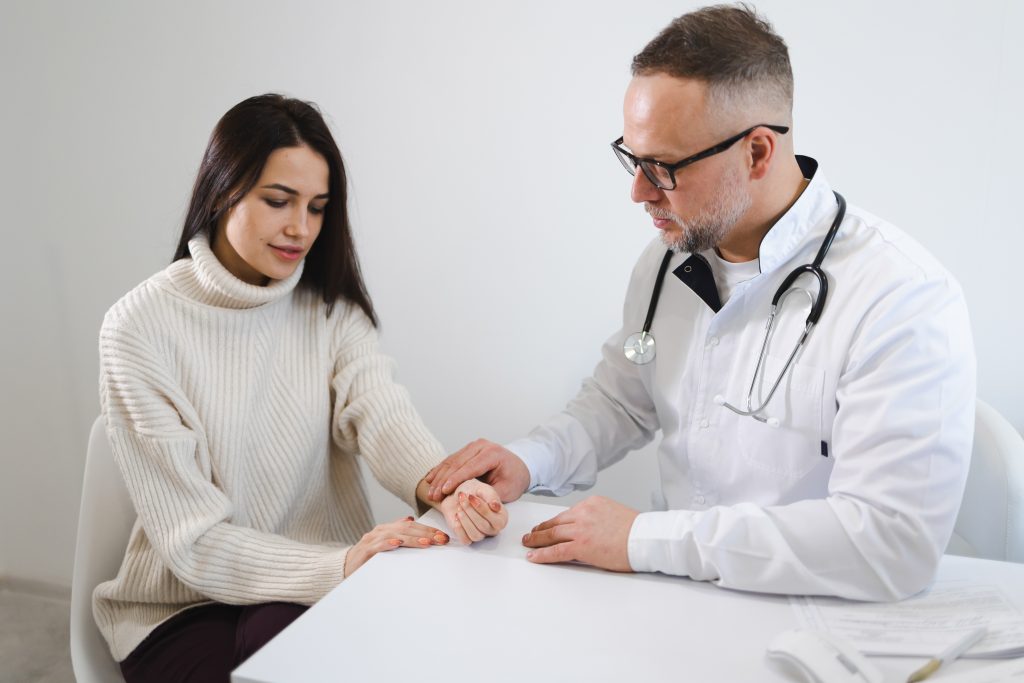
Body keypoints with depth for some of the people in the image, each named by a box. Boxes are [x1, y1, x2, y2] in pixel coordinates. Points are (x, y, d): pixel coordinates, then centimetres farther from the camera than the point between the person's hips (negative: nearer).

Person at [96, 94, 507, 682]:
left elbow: (381, 413, -17)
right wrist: (340, 566, -30)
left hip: (326, 579, 2)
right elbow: (193, 541, -15)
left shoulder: (332, 308, 2)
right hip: (187, 606, -2)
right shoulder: (140, 327, -11)